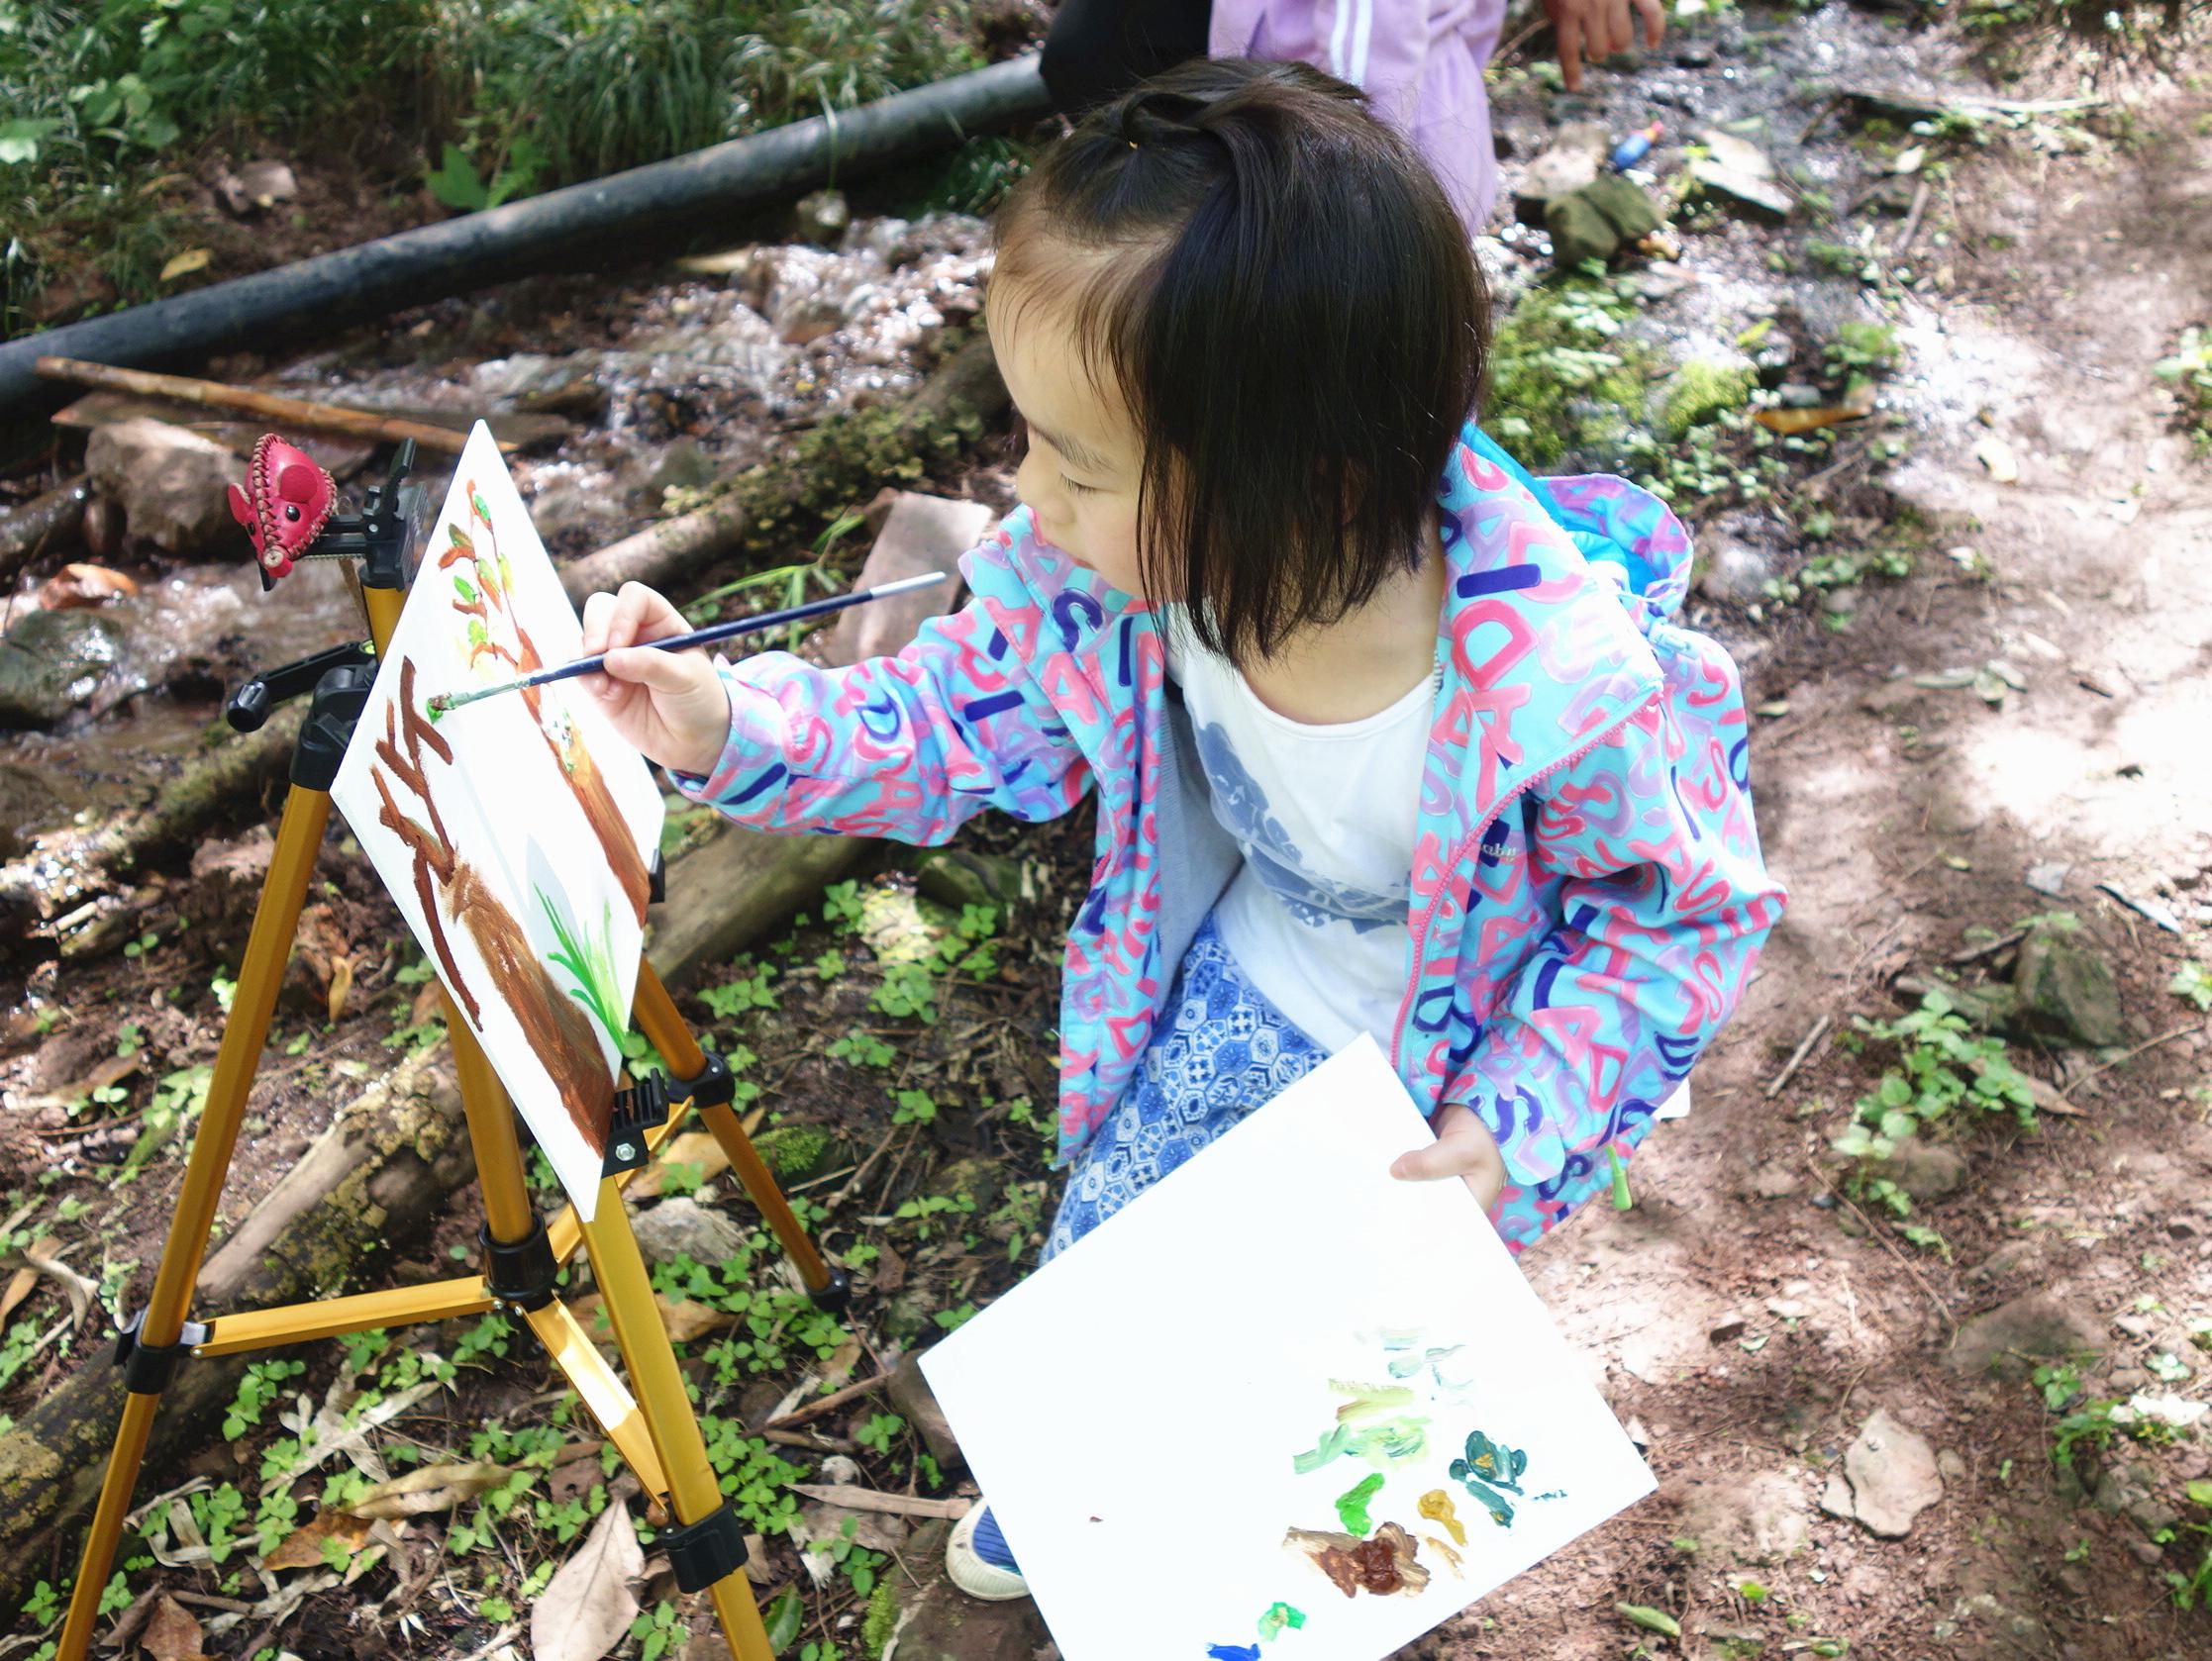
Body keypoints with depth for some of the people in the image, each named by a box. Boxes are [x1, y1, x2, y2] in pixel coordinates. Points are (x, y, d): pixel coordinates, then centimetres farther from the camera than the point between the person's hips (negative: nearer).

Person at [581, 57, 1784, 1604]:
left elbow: (1685, 906, -21)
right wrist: (732, 729, -25)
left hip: (1431, 1077, -4)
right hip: (1233, 1000, 4)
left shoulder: (1563, 691, -41)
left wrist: (1517, 1130, -29)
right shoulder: (1113, 561, -29)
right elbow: (960, 723, -11)